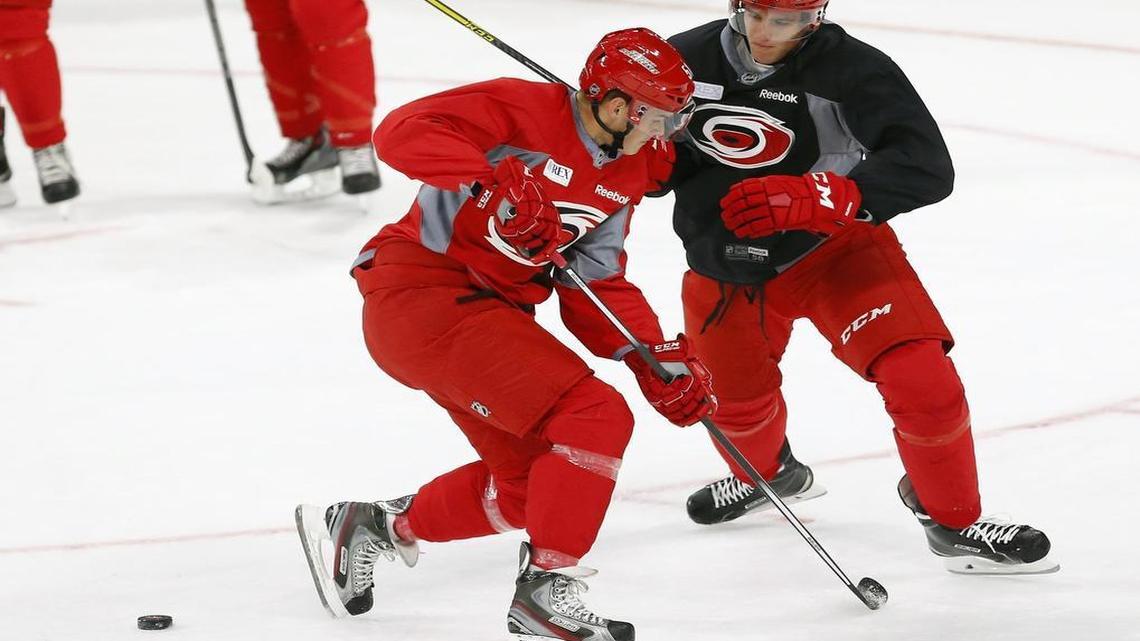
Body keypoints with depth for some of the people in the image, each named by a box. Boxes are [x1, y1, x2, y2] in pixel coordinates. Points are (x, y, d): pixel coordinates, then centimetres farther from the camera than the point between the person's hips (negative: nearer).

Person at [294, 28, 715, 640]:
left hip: (489, 309, 10)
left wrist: (658, 359, -2)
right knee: (595, 418, -19)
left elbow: (596, 287, 12)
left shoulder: (623, 175, 13)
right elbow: (402, 131, -24)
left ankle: (366, 525, 31)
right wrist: (496, 180, -37)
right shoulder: (525, 110, -13)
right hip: (421, 287, -10)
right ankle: (546, 588, -14)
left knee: (530, 483, 17)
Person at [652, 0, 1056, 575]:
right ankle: (769, 474, 57)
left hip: (834, 249, -3)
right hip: (726, 267, 4)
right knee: (738, 401, 21)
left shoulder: (851, 70, -24)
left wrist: (812, 197, -41)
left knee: (922, 381, -18)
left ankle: (954, 521, 5)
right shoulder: (684, 60, -13)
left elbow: (926, 167, -31)